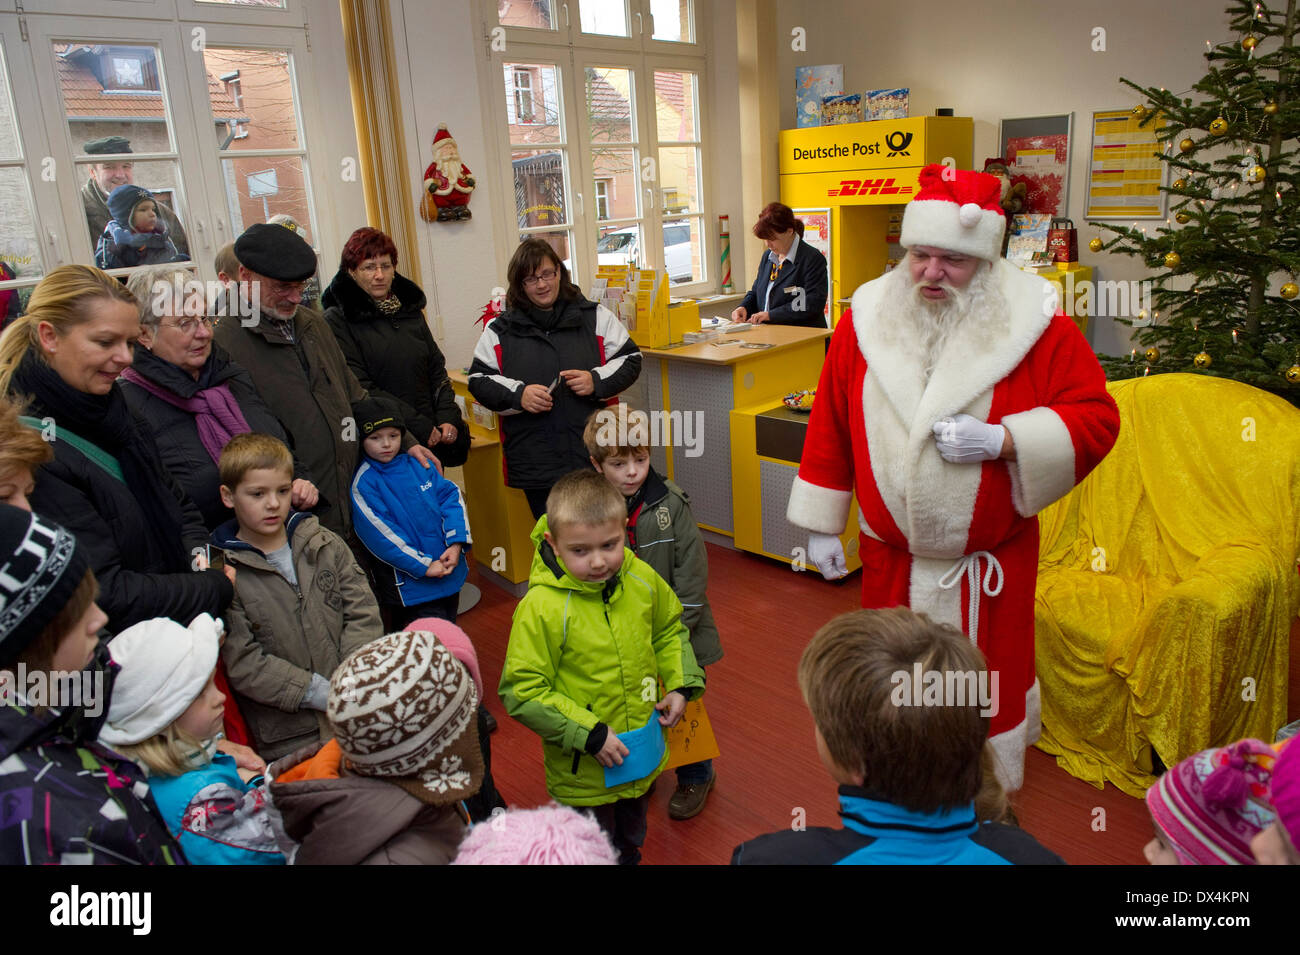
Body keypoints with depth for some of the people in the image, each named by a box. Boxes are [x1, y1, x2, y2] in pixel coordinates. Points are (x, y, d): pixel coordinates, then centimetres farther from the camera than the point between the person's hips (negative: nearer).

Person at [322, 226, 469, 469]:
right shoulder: (338, 320, -7)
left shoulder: (410, 308, 13)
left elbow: (437, 369, 16)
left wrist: (448, 418, -1)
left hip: (431, 440, 5)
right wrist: (421, 427, -16)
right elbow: (360, 390, -14)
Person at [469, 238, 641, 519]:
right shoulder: (499, 329, 7)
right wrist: (517, 394, -12)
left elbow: (630, 359, 8)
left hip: (595, 454, 0)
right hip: (534, 462, 1)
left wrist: (598, 381, -10)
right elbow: (479, 380, 6)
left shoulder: (596, 317, 7)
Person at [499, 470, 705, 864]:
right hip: (582, 772, -5)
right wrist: (589, 734, -23)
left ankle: (631, 858, 58)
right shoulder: (541, 608, -27)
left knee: (631, 839, 30)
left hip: (643, 756, 5)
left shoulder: (643, 580, -11)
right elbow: (521, 692, -23)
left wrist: (681, 684, -2)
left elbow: (670, 628, 10)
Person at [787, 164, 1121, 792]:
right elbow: (831, 425, 3)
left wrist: (1002, 439, -23)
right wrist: (822, 524, 4)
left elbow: (1097, 418, -6)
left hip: (990, 563, -2)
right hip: (889, 556, 2)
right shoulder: (868, 318, -2)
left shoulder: (1034, 322, -8)